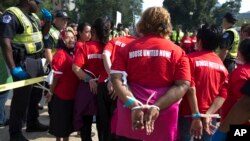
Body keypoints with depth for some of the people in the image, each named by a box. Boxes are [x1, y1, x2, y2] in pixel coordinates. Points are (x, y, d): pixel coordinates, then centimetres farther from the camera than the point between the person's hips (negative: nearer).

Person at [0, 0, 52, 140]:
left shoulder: (33, 16, 12)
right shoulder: (11, 15, -15)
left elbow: (43, 33, 29)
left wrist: (49, 20, 10)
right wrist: (13, 68, -28)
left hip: (37, 61, 9)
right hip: (24, 63, -9)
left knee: (36, 94, 19)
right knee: (21, 98, -3)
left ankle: (32, 123, 37)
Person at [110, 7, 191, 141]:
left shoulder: (128, 49, 1)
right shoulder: (177, 51, 1)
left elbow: (116, 78, -10)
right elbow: (183, 85, -8)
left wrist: (133, 105, -18)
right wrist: (157, 107, -16)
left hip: (129, 117, 1)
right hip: (164, 121, 0)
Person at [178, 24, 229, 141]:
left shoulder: (191, 59, -9)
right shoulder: (222, 65, 5)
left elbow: (190, 88, -17)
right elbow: (223, 94, -3)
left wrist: (196, 116, -17)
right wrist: (208, 114, -9)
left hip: (189, 114, -4)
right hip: (210, 118, 4)